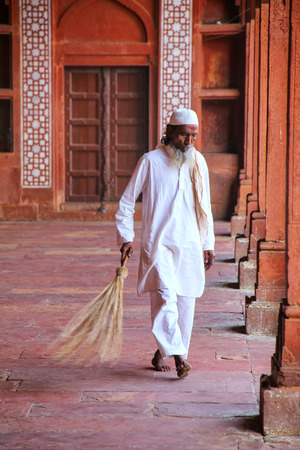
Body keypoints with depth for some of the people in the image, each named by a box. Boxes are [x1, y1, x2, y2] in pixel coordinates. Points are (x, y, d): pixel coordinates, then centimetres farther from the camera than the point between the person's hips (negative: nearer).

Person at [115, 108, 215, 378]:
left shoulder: (198, 162, 11)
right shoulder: (151, 161, -3)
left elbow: (205, 207, 19)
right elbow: (126, 202, 3)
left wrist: (208, 244, 17)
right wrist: (126, 237, -6)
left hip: (190, 246, 4)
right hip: (158, 244, -4)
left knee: (185, 303, 5)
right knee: (165, 296, -20)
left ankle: (162, 352, 21)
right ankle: (178, 355, -23)